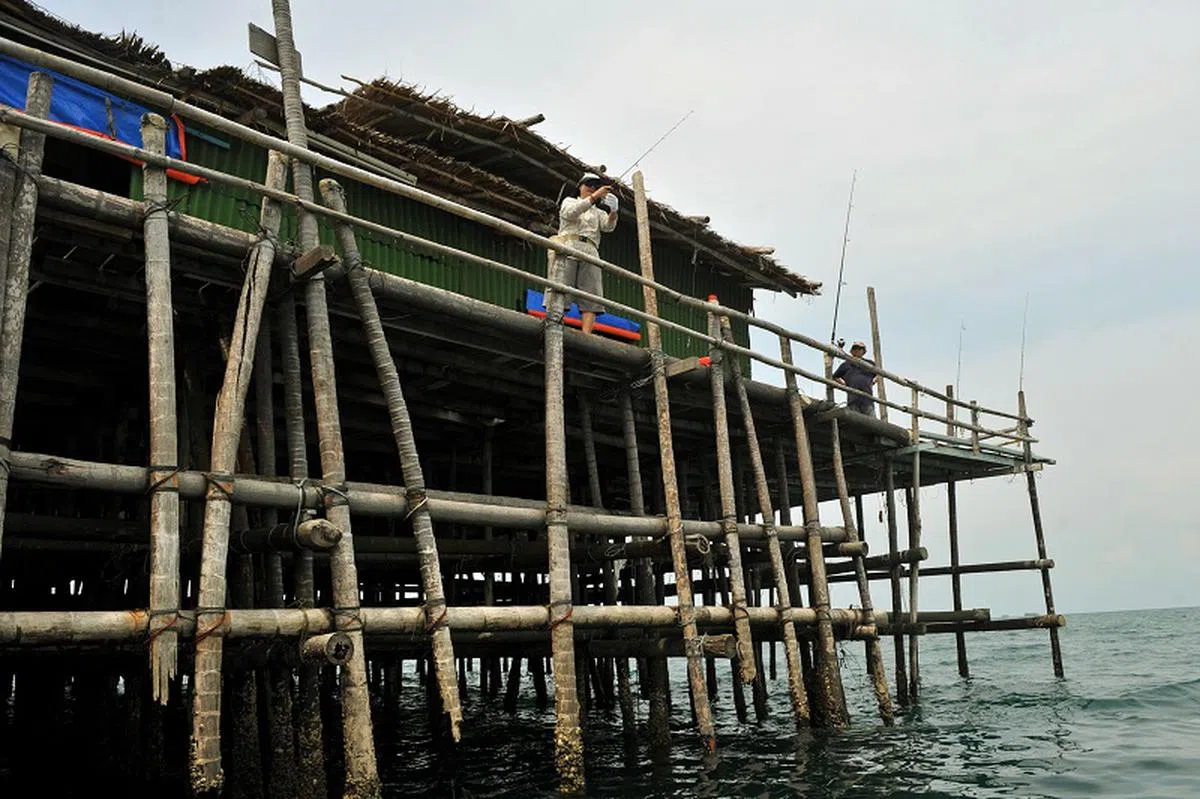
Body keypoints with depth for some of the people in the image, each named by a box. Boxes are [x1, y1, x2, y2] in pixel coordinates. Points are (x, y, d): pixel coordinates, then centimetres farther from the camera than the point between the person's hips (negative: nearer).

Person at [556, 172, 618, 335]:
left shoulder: (598, 211, 30)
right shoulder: (569, 201, 23)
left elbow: (608, 226, 8)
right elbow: (570, 212, -3)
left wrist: (613, 212, -15)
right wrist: (594, 197, -12)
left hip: (590, 252, 3)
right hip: (568, 248, -3)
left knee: (591, 297, -13)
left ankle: (586, 335, -24)